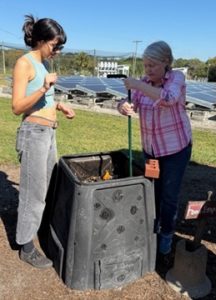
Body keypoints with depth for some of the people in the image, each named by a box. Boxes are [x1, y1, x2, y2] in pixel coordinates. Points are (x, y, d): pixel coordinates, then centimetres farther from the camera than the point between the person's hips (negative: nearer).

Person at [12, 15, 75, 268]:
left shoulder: (43, 64, 13)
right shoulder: (24, 63, -12)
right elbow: (17, 107, -18)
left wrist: (59, 106, 7)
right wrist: (44, 88, -29)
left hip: (49, 133, 9)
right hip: (34, 133, -9)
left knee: (48, 187, 19)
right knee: (34, 192, 0)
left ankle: (41, 227, 40)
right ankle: (26, 248, 16)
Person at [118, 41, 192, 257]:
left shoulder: (177, 77, -13)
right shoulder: (144, 82, 0)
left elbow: (168, 98, -34)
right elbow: (130, 104, -7)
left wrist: (138, 85, -33)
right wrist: (124, 106, -30)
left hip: (176, 147, -4)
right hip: (150, 148, 4)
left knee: (169, 195, 4)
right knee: (152, 191, 15)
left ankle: (167, 235, 27)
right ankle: (152, 228, 38)